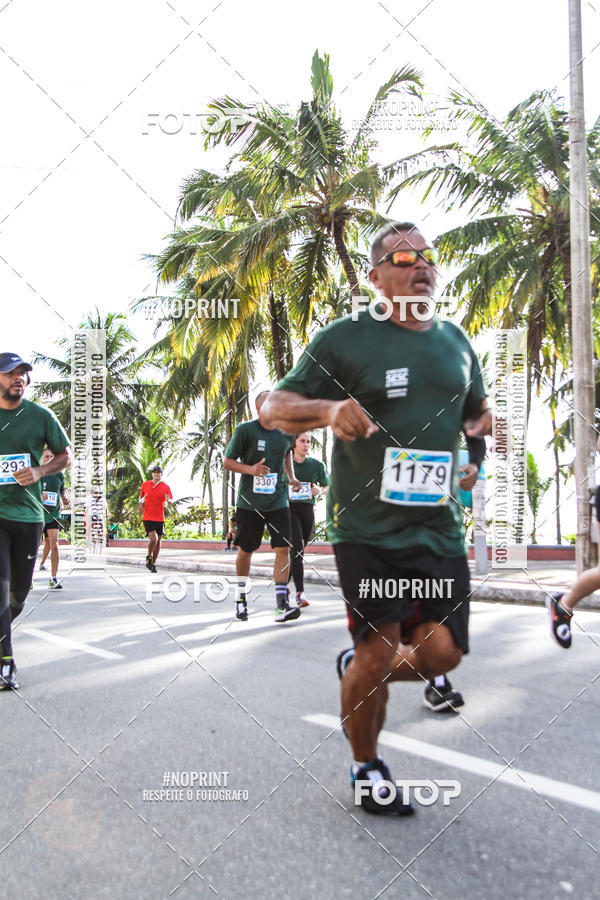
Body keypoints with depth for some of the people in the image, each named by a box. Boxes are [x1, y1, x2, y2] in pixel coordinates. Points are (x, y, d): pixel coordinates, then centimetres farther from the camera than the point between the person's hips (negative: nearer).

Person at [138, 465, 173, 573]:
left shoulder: (166, 487, 2)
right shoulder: (145, 485, 5)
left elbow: (171, 503, 0)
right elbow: (141, 497, 20)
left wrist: (168, 501, -23)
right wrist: (140, 503, -1)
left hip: (160, 518, 2)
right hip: (147, 518, -2)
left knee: (158, 541, 8)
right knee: (153, 539, -18)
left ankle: (153, 563, 23)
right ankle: (148, 557, 9)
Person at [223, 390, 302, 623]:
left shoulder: (286, 432, 4)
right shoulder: (245, 430, -8)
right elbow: (227, 462, -4)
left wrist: (290, 476, 13)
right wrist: (250, 469, -22)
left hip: (278, 501, 2)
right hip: (249, 502, -2)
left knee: (283, 549, -9)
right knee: (245, 551, 9)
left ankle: (281, 604, -8)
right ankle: (241, 598, 29)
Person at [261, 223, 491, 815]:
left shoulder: (456, 341, 13)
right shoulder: (344, 339, -4)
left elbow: (476, 408, 28)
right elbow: (272, 409, -6)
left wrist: (484, 422, 4)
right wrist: (328, 409, -27)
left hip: (438, 527, 5)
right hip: (366, 527, -5)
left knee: (441, 652, 0)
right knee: (377, 652, -2)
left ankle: (364, 672, 34)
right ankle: (366, 768, 26)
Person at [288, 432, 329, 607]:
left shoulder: (316, 465, 9)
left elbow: (327, 487, 14)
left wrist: (320, 491, -7)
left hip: (307, 509, 4)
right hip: (289, 509, -4)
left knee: (298, 549, 11)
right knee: (297, 548, -17)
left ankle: (284, 582, 33)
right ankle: (300, 593, -23)